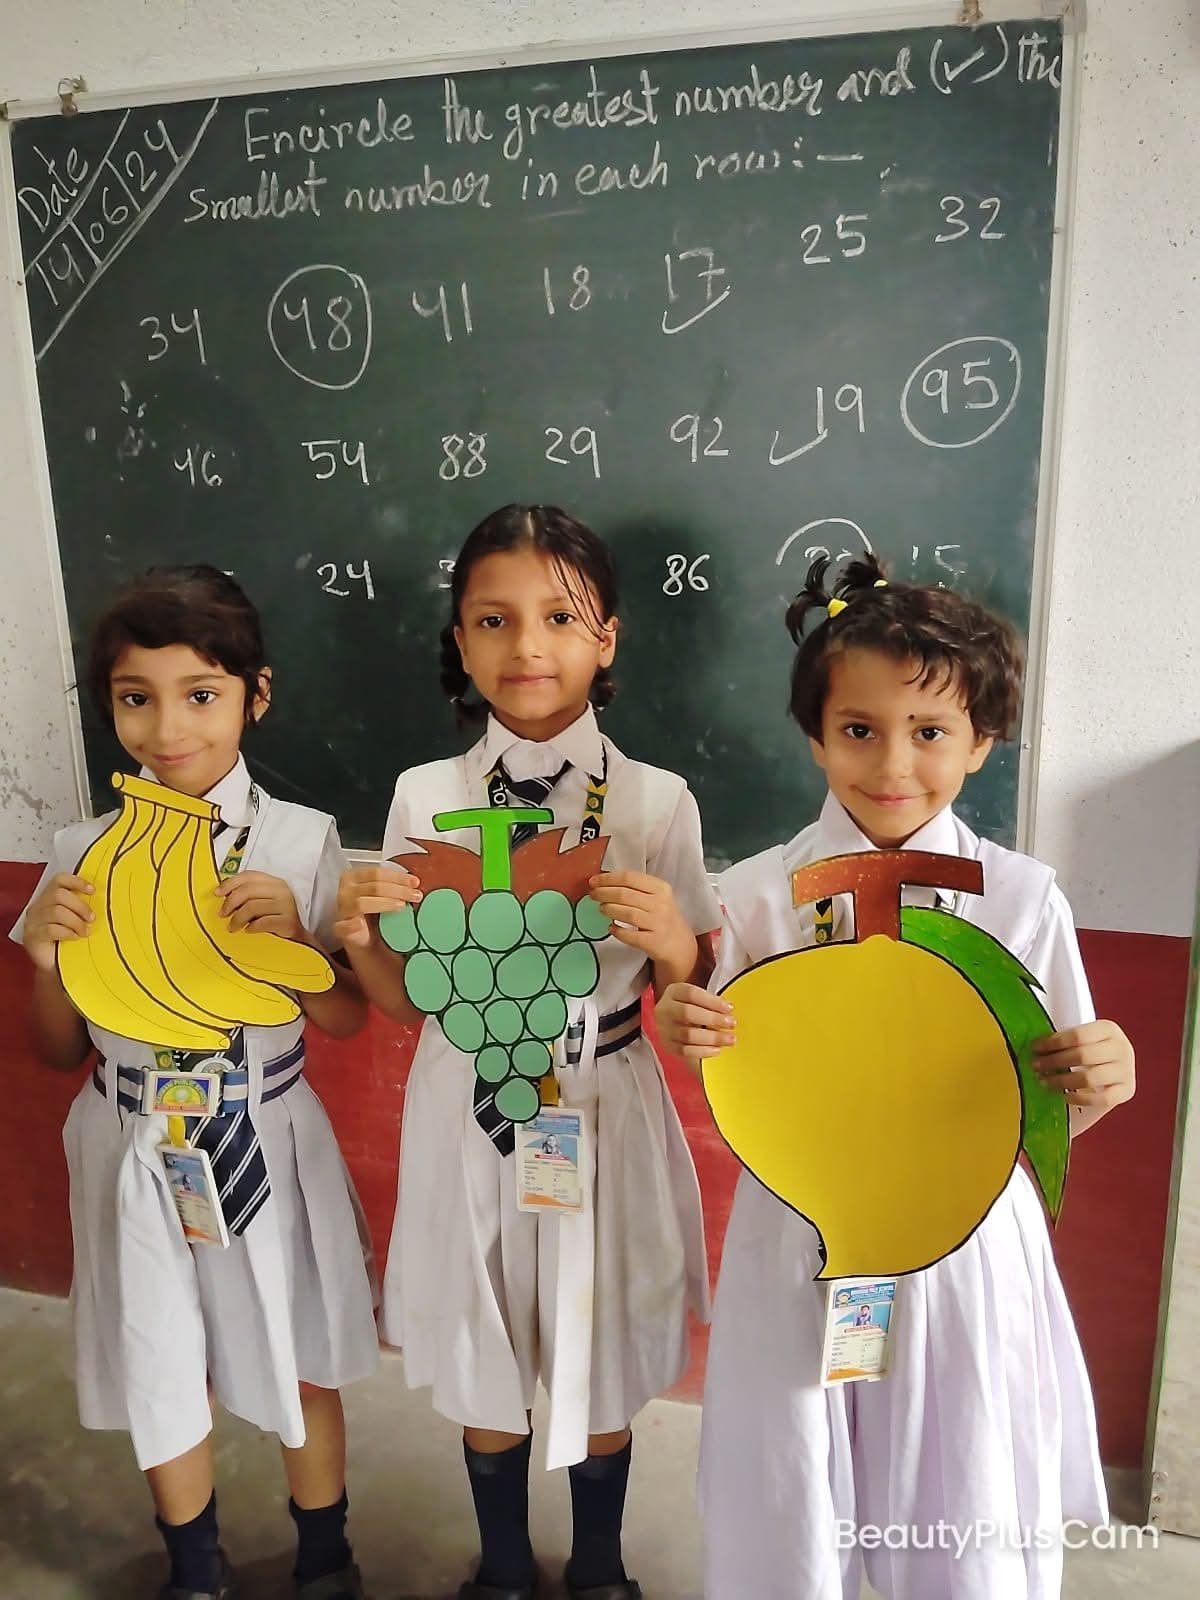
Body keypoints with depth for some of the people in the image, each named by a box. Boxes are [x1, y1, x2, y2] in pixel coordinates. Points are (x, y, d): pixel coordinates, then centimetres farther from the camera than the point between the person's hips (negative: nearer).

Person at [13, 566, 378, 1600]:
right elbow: (62, 1053, 1)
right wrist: (47, 960, -18)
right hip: (137, 1150, 2)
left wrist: (295, 937, -24)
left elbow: (347, 1021, -6)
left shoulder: (302, 840, -13)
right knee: (161, 1377, 21)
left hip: (269, 1144, -1)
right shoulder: (83, 854, -7)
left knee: (300, 1366, 18)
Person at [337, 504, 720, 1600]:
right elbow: (405, 999, 2)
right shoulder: (425, 797, -6)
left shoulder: (659, 802, -11)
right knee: (484, 1365, 22)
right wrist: (360, 935, -18)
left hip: (604, 1109, -1)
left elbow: (690, 995, -3)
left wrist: (672, 944, -24)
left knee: (603, 1362, 20)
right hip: (470, 1109, 2)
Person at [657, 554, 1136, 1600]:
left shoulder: (1023, 898, -7)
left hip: (964, 1247, 0)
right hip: (801, 1247, 0)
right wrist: (690, 1040, -19)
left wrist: (1102, 1081, -19)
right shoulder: (757, 895, -7)